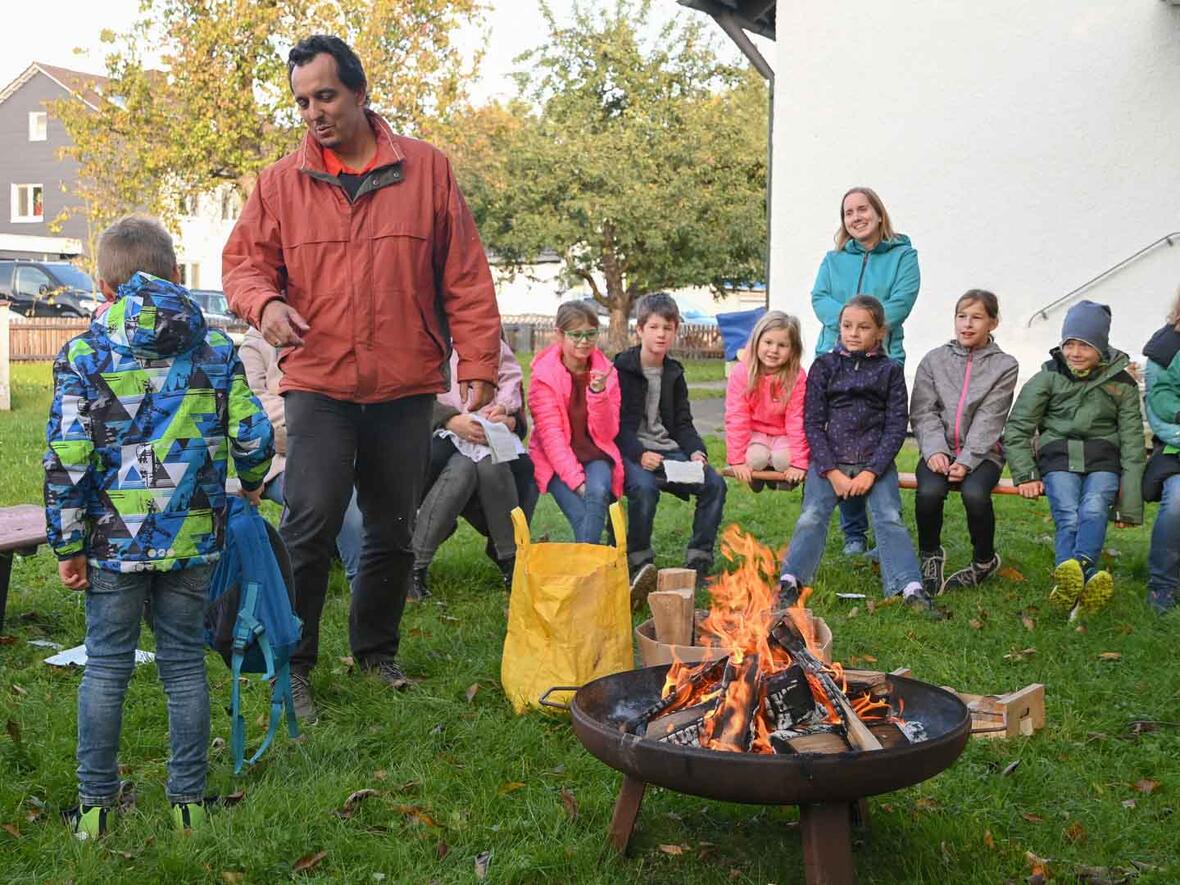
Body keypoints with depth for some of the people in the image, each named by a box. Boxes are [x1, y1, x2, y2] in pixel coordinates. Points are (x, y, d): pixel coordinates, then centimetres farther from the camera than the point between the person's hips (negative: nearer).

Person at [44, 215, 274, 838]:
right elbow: (253, 436, 0)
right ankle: (189, 799, 19)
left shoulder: (83, 355, -6)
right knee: (185, 663, 12)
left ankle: (95, 803, 19)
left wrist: (68, 546, -1)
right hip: (193, 538, 2)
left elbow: (66, 464, -9)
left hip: (114, 542, -1)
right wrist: (251, 485, 21)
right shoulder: (216, 349, 0)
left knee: (106, 666, 11)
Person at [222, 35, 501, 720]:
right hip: (317, 385, -1)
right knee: (310, 527, -9)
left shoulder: (427, 169, 3)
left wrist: (479, 361, -3)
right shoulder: (281, 183, 5)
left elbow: (465, 276, 2)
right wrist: (263, 301, -15)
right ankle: (293, 665, 7)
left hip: (407, 387, 1)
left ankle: (376, 650, 31)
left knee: (395, 531, 12)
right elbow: (243, 259, 9)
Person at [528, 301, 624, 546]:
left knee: (598, 491, -31)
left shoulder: (606, 372, 1)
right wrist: (575, 479, -24)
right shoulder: (544, 374, -8)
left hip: (595, 455, 2)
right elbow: (551, 434, -13)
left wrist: (598, 393, -18)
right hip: (556, 460, -2)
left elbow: (606, 435, -3)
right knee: (581, 514, -27)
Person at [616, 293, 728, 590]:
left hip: (668, 451, 5)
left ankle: (698, 562, -9)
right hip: (631, 452, -5)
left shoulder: (674, 374, 15)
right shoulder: (622, 370, -2)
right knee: (644, 487, -37)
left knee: (714, 484, -17)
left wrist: (695, 451, -6)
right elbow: (617, 424, -9)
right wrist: (639, 455, -25)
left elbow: (682, 424, 15)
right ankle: (639, 563, -21)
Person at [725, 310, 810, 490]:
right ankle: (755, 475, 8)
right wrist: (737, 459, -20)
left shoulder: (797, 377, -17)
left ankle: (788, 477, 8)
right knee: (756, 458, -27)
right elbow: (736, 418, -17)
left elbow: (797, 421, -17)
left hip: (783, 435, 0)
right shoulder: (741, 372, -17)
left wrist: (799, 462, -21)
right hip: (754, 433, 0)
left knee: (783, 460, -27)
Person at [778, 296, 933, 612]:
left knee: (889, 518, -15)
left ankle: (911, 588, -19)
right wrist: (832, 472, -8)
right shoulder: (824, 366, 6)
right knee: (812, 516, -17)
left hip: (875, 461, 0)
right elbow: (813, 422, 2)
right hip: (829, 460, 0)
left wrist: (871, 472, -10)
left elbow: (897, 426, 2)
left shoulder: (890, 371, 6)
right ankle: (791, 581, -20)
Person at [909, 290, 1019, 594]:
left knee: (975, 493, -32)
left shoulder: (1005, 366, 4)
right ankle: (930, 554, -1)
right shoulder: (933, 360, 10)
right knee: (929, 491, -30)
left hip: (982, 452, -1)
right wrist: (934, 450, -14)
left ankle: (985, 560, -3)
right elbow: (923, 412, 3)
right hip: (939, 450, 1)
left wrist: (966, 461, -17)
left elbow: (988, 420, -6)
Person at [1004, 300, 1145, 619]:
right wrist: (1025, 475, -6)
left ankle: (1071, 580, -56)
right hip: (1058, 456, 0)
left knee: (1093, 510, -32)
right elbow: (1016, 429, 7)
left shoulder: (1121, 383, 8)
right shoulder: (1048, 378, 7)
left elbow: (1132, 443, 6)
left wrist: (1130, 502, -3)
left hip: (1103, 460, 0)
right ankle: (1086, 582, -51)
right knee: (1068, 518, -28)